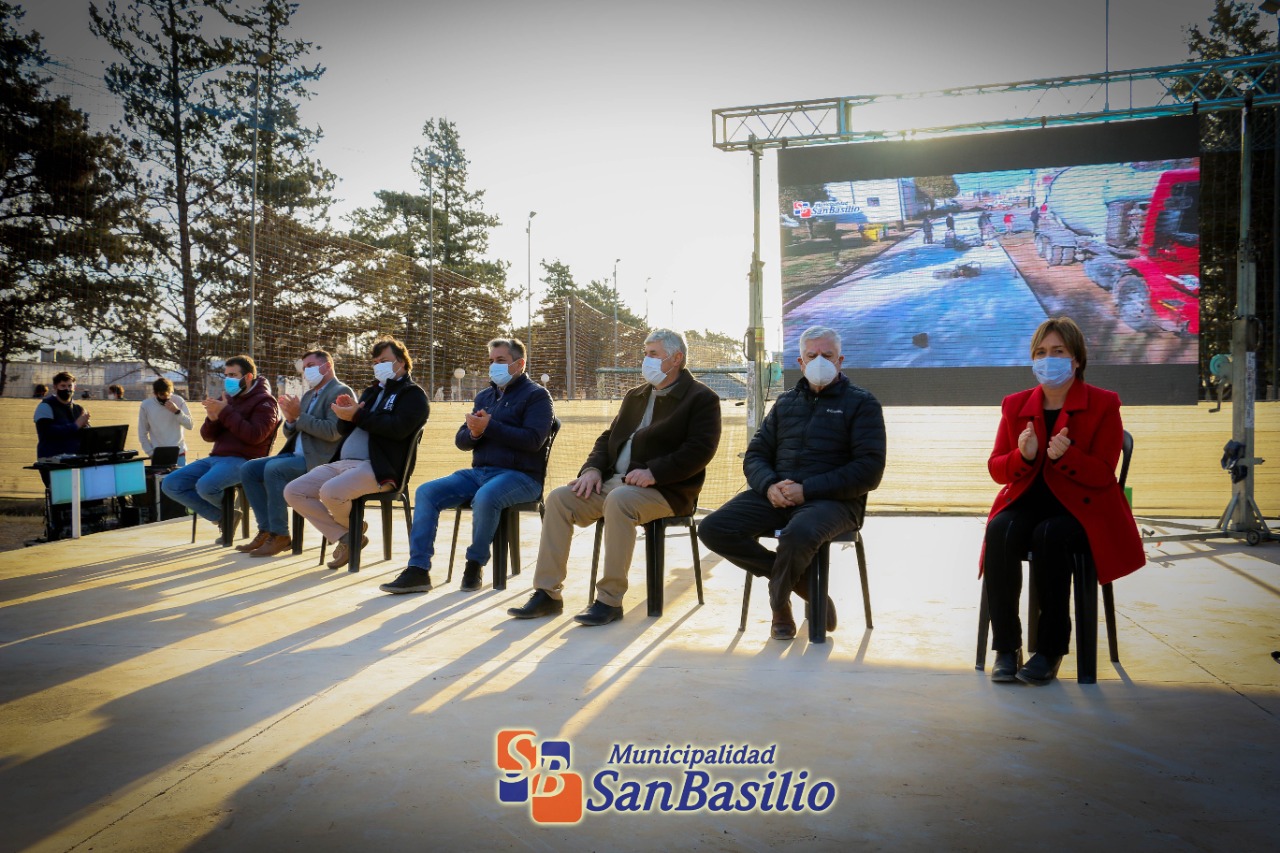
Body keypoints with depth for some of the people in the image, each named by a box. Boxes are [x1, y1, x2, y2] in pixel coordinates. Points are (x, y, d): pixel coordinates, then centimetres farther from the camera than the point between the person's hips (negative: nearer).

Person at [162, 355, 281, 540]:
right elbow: (208, 436, 17)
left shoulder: (264, 401, -2)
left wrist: (225, 413, -18)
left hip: (243, 460, -8)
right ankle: (223, 517, -2)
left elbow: (255, 435, -18)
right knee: (170, 485, -6)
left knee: (205, 486, -33)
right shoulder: (225, 398, 18)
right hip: (216, 457, 8)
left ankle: (228, 512, 1)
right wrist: (212, 419, -6)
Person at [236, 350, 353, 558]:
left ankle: (280, 535, -20)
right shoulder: (308, 395, 21)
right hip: (296, 455, 9)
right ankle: (266, 531, -4)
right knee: (248, 469, -4)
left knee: (273, 469, -29)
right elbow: (292, 434, 23)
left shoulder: (341, 392, -6)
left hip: (320, 460, -9)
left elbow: (333, 431, -20)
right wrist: (291, 419, 1)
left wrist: (300, 416, -15)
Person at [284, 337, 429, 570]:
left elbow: (399, 428, -16)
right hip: (343, 463, 9)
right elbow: (344, 430, 24)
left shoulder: (412, 393, 3)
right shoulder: (372, 392, 27)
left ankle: (354, 529, 1)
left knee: (330, 492, -33)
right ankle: (346, 537, -5)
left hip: (379, 467, -9)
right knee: (293, 492, -6)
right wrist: (346, 414, 0)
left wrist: (359, 416, -15)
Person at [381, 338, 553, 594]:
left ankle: (475, 564, -15)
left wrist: (489, 427, -17)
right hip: (479, 472, 7)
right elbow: (461, 441, 18)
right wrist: (473, 432, -7)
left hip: (520, 475, -7)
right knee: (426, 492, -12)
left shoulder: (536, 395, 0)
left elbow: (533, 439, -15)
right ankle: (418, 570, -14)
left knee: (485, 497, -38)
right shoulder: (485, 396, 21)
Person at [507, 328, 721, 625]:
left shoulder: (701, 398, -1)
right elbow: (608, 437, 22)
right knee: (559, 498, -14)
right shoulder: (635, 396, 22)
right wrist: (593, 468, 1)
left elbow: (700, 450, -14)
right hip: (613, 481, 7)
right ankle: (547, 593, -11)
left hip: (664, 490, -7)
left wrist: (654, 472, -23)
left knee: (618, 501, -38)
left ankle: (610, 600, -29)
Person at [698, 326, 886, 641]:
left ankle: (779, 600, -6)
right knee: (712, 529, -19)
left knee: (799, 534, -39)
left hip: (833, 499, -5)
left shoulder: (861, 403, 5)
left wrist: (806, 490, -16)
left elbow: (869, 470, -7)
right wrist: (770, 486, -9)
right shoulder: (785, 403, 21)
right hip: (776, 494, 5)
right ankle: (801, 581, -6)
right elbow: (755, 455, 16)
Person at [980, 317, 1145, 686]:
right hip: (1027, 501, 3)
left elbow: (1103, 474, -6)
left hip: (1081, 507, -3)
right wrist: (1022, 456, -17)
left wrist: (1067, 456, -26)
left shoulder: (1103, 404, 1)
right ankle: (1005, 646, -22)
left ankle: (1050, 650, -21)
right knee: (999, 531, -31)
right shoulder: (1015, 405, 11)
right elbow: (996, 469, 6)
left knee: (1049, 535, -35)